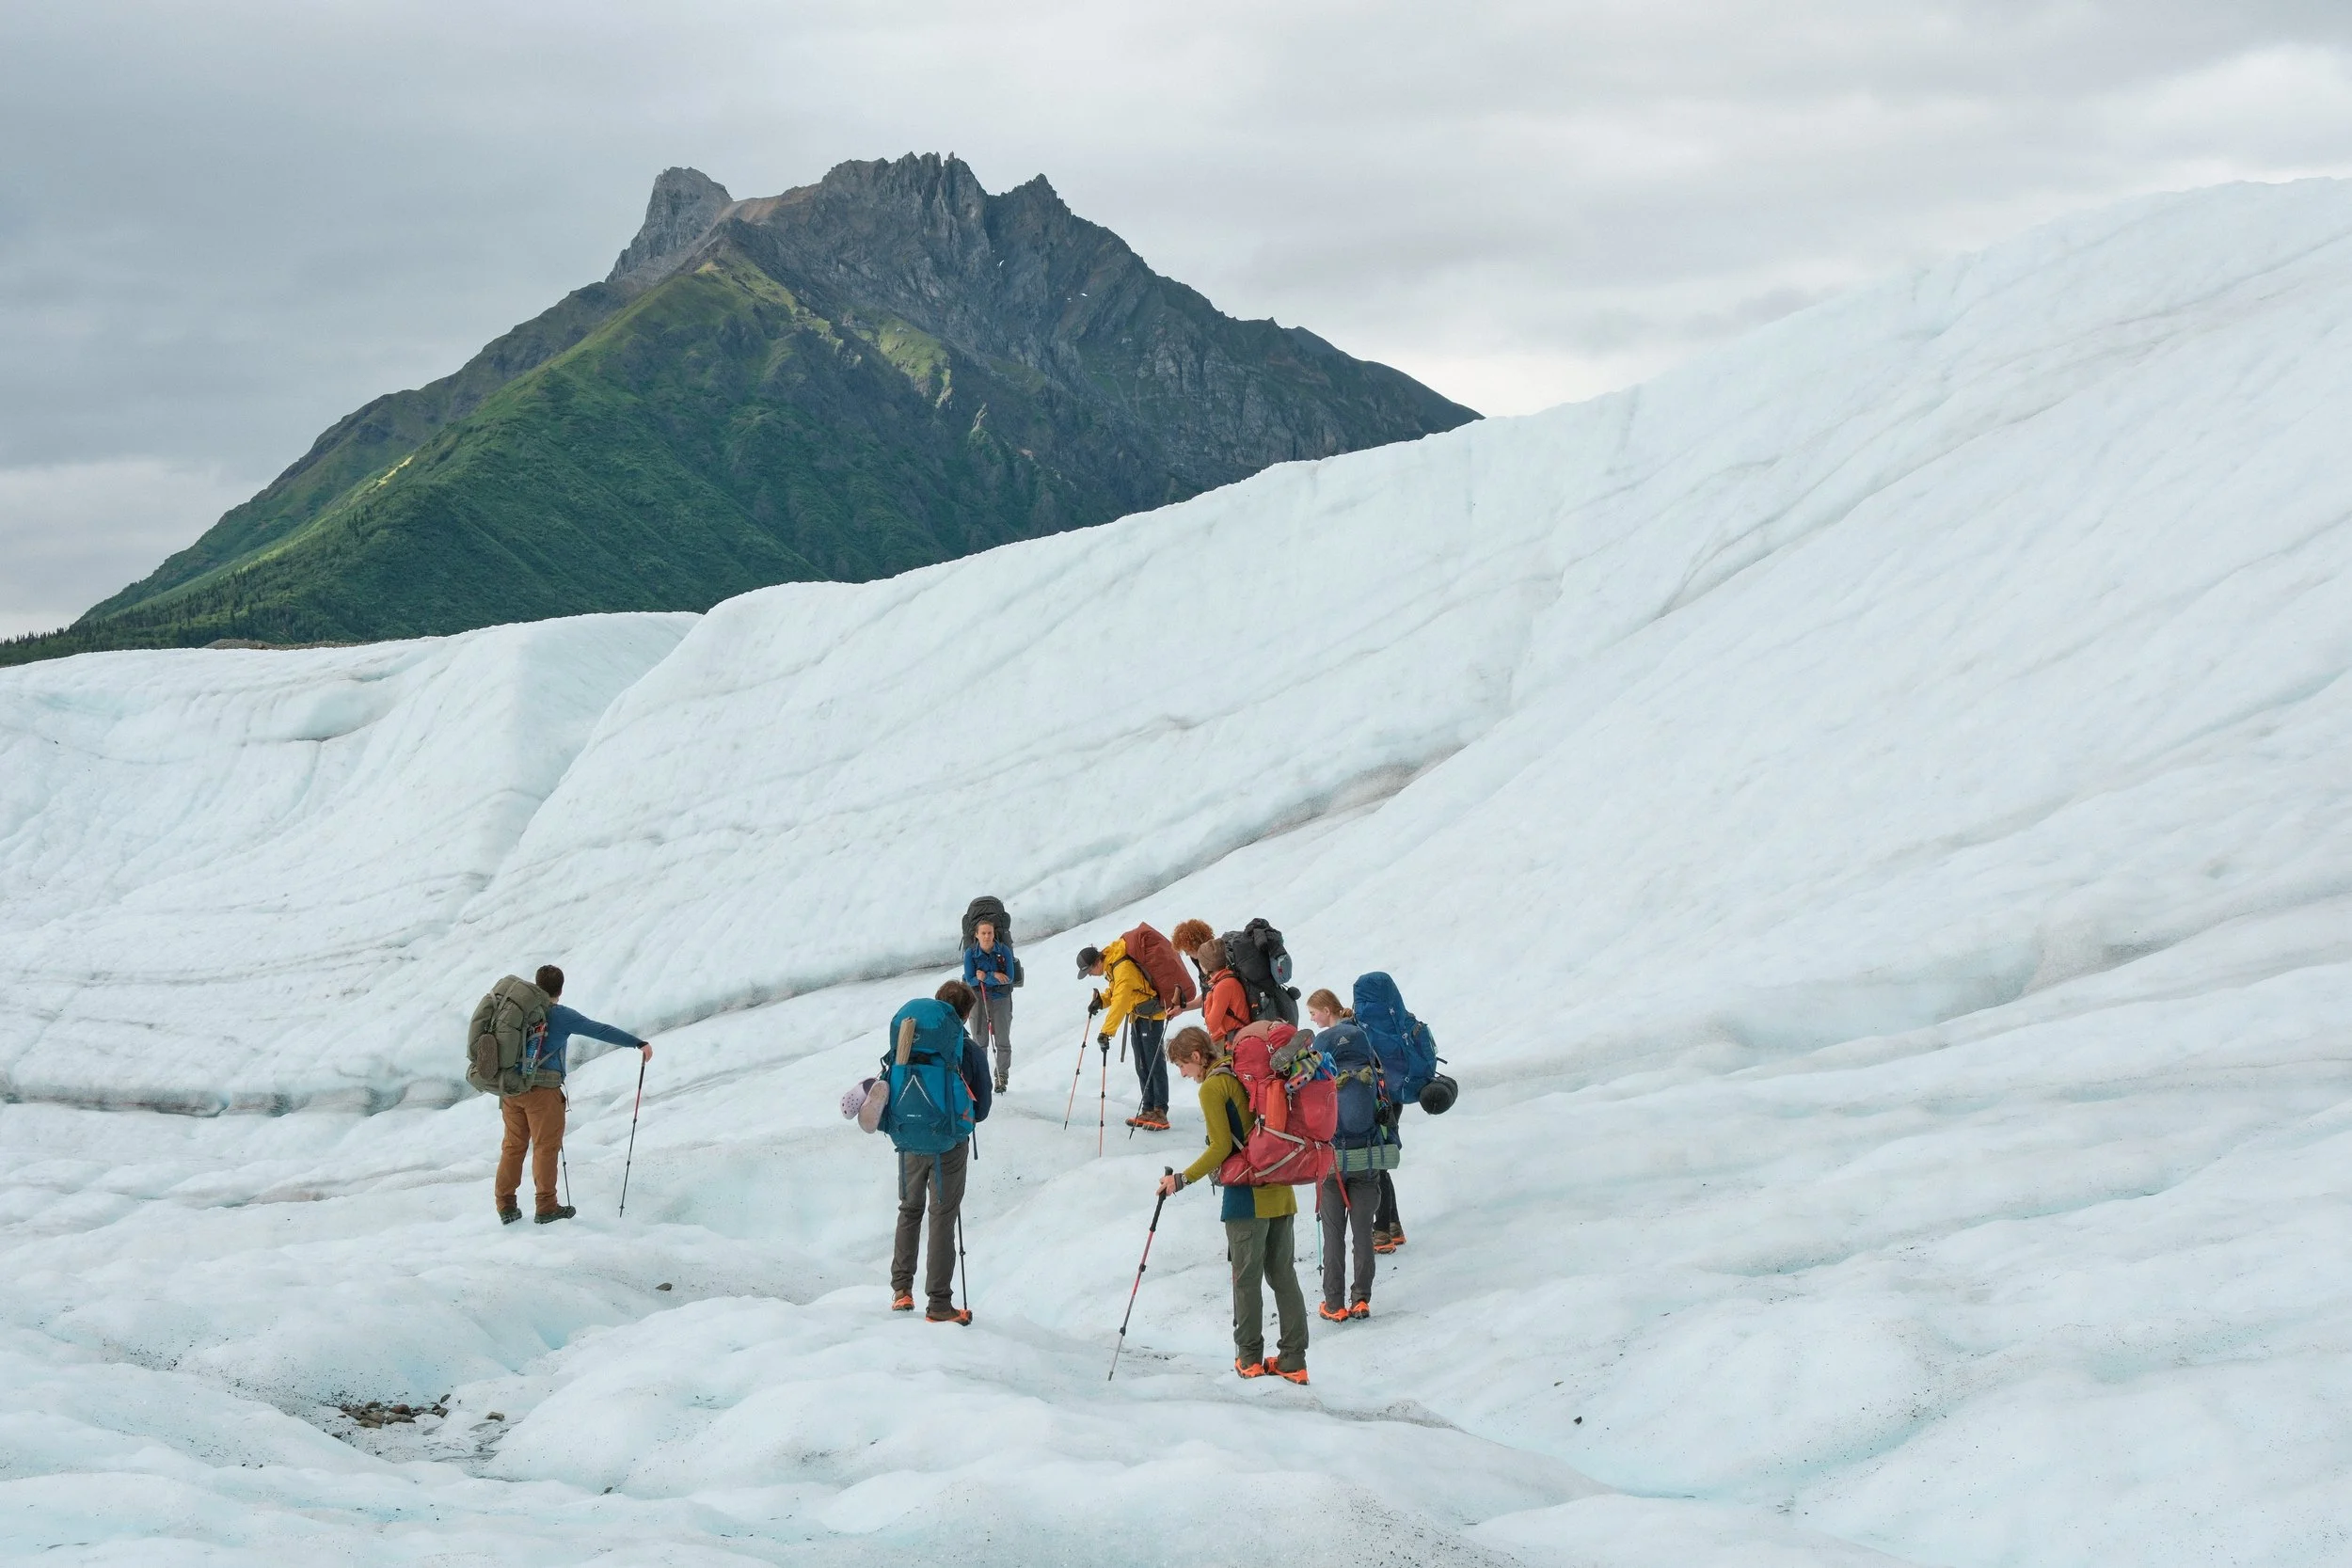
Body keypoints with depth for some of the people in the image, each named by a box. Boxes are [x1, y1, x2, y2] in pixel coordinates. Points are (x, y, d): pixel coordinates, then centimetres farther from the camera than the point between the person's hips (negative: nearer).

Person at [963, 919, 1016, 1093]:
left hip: (1000, 999, 0)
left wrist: (985, 977, -23)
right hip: (978, 999, 0)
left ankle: (1002, 1078, 10)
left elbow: (1009, 978, -14)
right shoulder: (970, 953, -10)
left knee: (1002, 1041, 1)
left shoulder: (1004, 951, -11)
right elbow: (970, 980, -12)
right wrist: (994, 976, -24)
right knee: (980, 1041, 6)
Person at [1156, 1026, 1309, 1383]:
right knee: (1283, 1273, 9)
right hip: (1282, 1192, 7)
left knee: (1247, 1277, 4)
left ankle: (1249, 1357, 11)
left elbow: (1221, 1148, -15)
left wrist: (1183, 1179, -9)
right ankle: (1293, 1359, 8)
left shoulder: (1212, 1088, -9)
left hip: (1247, 1195, -7)